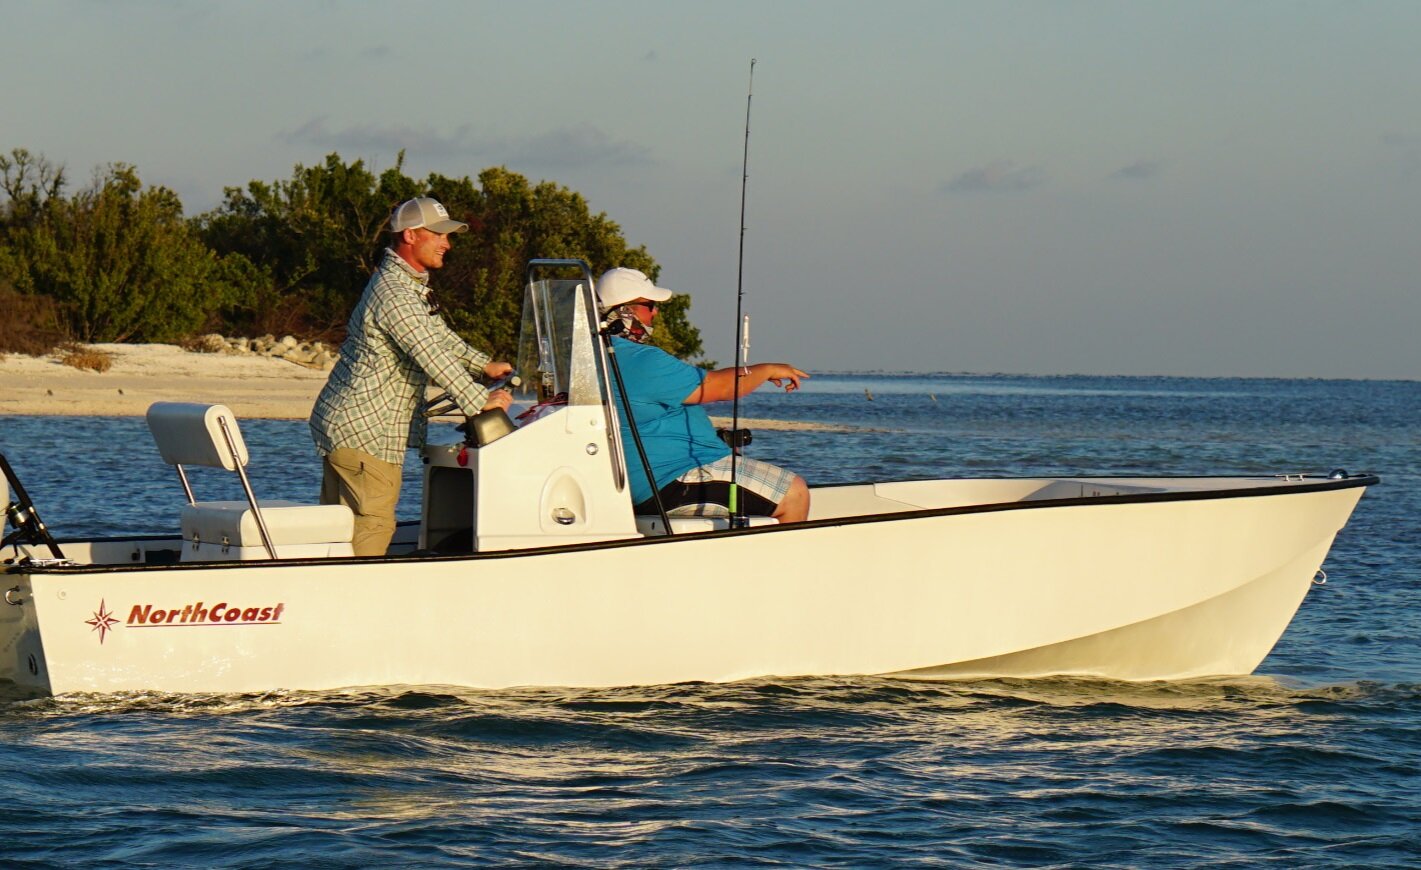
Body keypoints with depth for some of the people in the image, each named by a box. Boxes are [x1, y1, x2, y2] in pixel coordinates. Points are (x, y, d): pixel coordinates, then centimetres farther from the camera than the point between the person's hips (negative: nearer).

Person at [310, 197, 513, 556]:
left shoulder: (410, 284, 15)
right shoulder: (394, 293, -20)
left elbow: (440, 334, 28)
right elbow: (432, 357, -24)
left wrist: (484, 365, 20)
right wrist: (481, 402, -20)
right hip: (363, 431, -11)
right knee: (373, 525, -11)